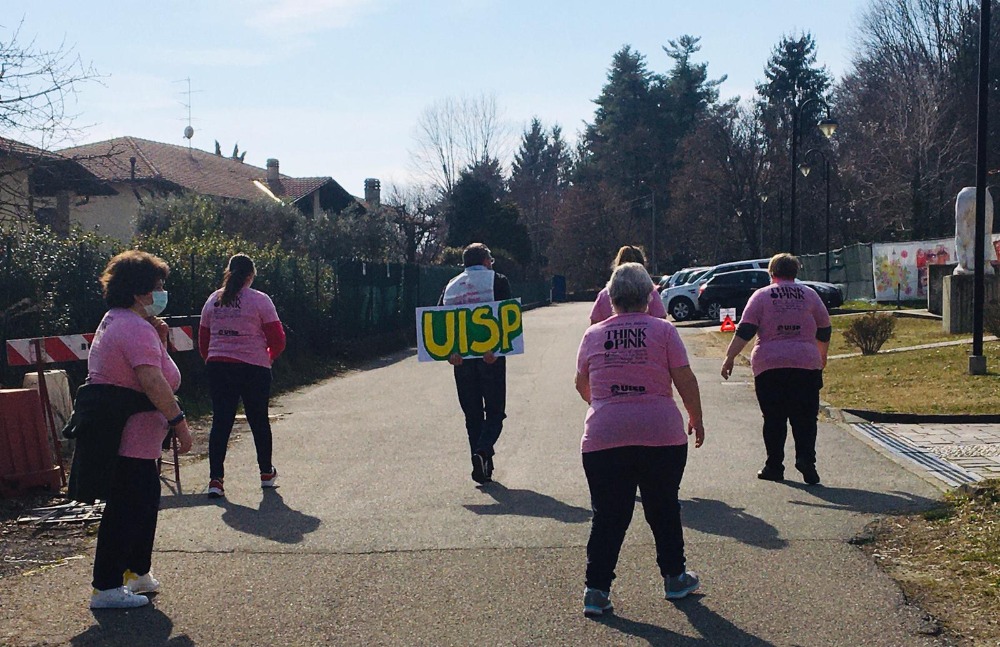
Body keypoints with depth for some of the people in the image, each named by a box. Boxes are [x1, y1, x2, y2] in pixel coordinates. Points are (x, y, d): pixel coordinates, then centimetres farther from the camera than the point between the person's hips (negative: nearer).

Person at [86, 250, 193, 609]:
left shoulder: (114, 321, 16)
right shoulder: (137, 328, -19)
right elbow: (153, 383, -29)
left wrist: (158, 339, 8)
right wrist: (179, 421, -26)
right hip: (130, 436, -11)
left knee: (145, 501, 20)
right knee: (125, 509, -6)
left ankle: (138, 572, 32)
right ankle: (106, 588, -2)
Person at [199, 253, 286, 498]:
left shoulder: (213, 300, 8)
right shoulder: (260, 300, -6)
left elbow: (203, 340, 12)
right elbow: (278, 340, -6)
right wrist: (269, 357, 12)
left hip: (217, 366, 3)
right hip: (253, 368, -3)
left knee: (221, 421, 3)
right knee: (259, 420, 11)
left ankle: (215, 479, -5)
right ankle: (267, 473, 25)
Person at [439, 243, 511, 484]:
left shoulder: (451, 286, 13)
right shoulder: (497, 281, 3)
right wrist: (496, 347, -18)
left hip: (460, 357, 3)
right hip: (490, 356, -3)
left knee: (472, 414, 11)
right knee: (495, 411, 5)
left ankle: (482, 469, 11)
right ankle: (483, 451, -19)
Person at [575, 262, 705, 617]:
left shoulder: (593, 334, 7)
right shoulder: (663, 330, 0)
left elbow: (581, 383, 19)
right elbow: (685, 379, -1)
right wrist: (695, 418, 13)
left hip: (604, 437, 1)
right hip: (661, 433, -1)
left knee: (607, 515, 7)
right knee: (664, 509, 16)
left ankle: (596, 589, 4)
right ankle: (674, 578, 28)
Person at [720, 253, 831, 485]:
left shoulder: (762, 295, 4)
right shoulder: (809, 295, 10)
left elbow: (744, 331, -4)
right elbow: (824, 331, 16)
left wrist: (730, 357, -1)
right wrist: (822, 357, 31)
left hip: (770, 366, -1)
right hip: (806, 364, 1)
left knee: (774, 419, 7)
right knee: (805, 418, 4)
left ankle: (774, 466, 10)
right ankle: (806, 458, -14)